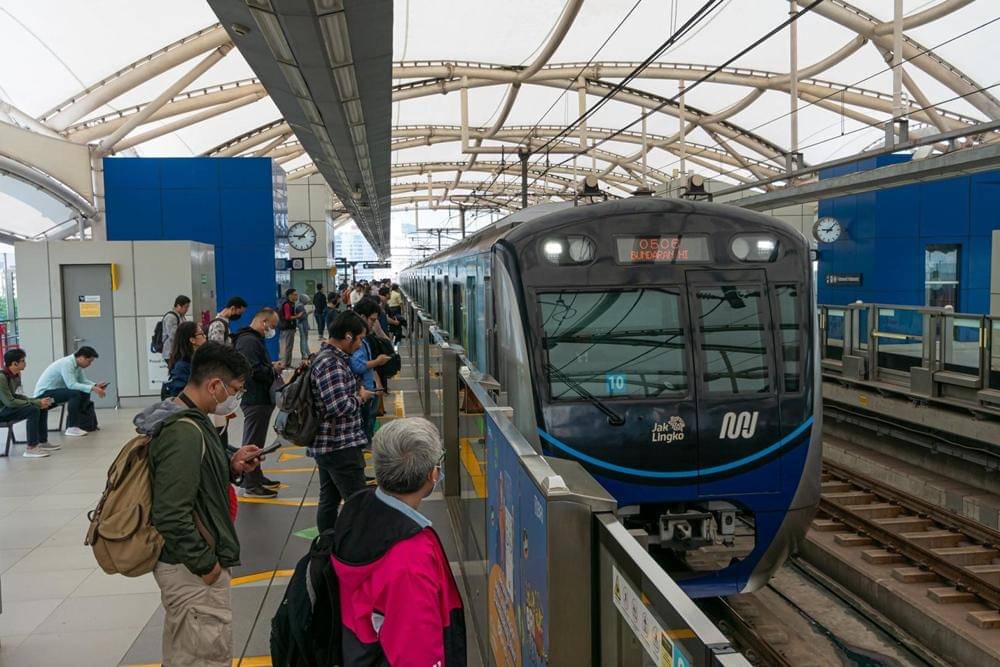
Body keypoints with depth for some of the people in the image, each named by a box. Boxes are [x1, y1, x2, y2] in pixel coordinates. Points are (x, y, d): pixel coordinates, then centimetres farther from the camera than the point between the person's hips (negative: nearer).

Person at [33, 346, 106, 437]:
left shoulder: (77, 364, 2)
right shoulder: (66, 363, -25)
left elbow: (83, 380, 8)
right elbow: (71, 385, -33)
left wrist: (96, 385, -10)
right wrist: (92, 388, -34)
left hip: (56, 390, 10)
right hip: (44, 393, -10)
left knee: (85, 393, 1)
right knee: (75, 393, -28)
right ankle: (71, 428, -22)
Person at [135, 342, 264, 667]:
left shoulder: (183, 418, 6)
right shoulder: (185, 433, -25)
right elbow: (171, 516, -28)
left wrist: (231, 466, 2)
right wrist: (205, 564, -18)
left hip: (181, 563, 10)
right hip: (191, 569, -10)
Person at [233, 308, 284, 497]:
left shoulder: (254, 339, 18)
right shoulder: (249, 341, -18)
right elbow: (254, 371, -26)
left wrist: (272, 366, 6)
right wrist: (274, 370, -13)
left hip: (260, 398, 11)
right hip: (255, 399, -11)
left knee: (256, 441, 20)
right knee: (252, 442, -4)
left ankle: (257, 477, 31)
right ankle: (251, 485, 2)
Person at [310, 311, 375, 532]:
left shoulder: (328, 357, 13)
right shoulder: (331, 364, -21)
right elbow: (339, 406, -26)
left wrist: (357, 393, 10)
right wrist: (360, 397, -9)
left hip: (327, 446, 11)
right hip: (341, 447, -11)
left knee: (329, 500, 16)